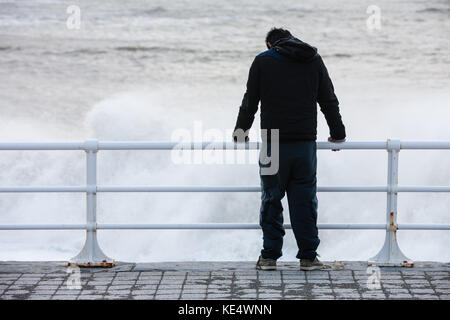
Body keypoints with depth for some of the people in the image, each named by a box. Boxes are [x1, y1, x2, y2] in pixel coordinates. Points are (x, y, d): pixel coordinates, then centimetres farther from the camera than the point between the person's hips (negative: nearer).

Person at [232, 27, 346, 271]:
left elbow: (250, 101, 7)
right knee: (305, 200, 5)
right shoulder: (314, 60, 9)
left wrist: (241, 129, 22)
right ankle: (308, 257, 4)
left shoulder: (262, 61, 2)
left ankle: (269, 256, 8)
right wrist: (338, 134, 25)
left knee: (271, 199, 6)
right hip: (306, 144, 2)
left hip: (274, 144, -2)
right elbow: (329, 101, 13)